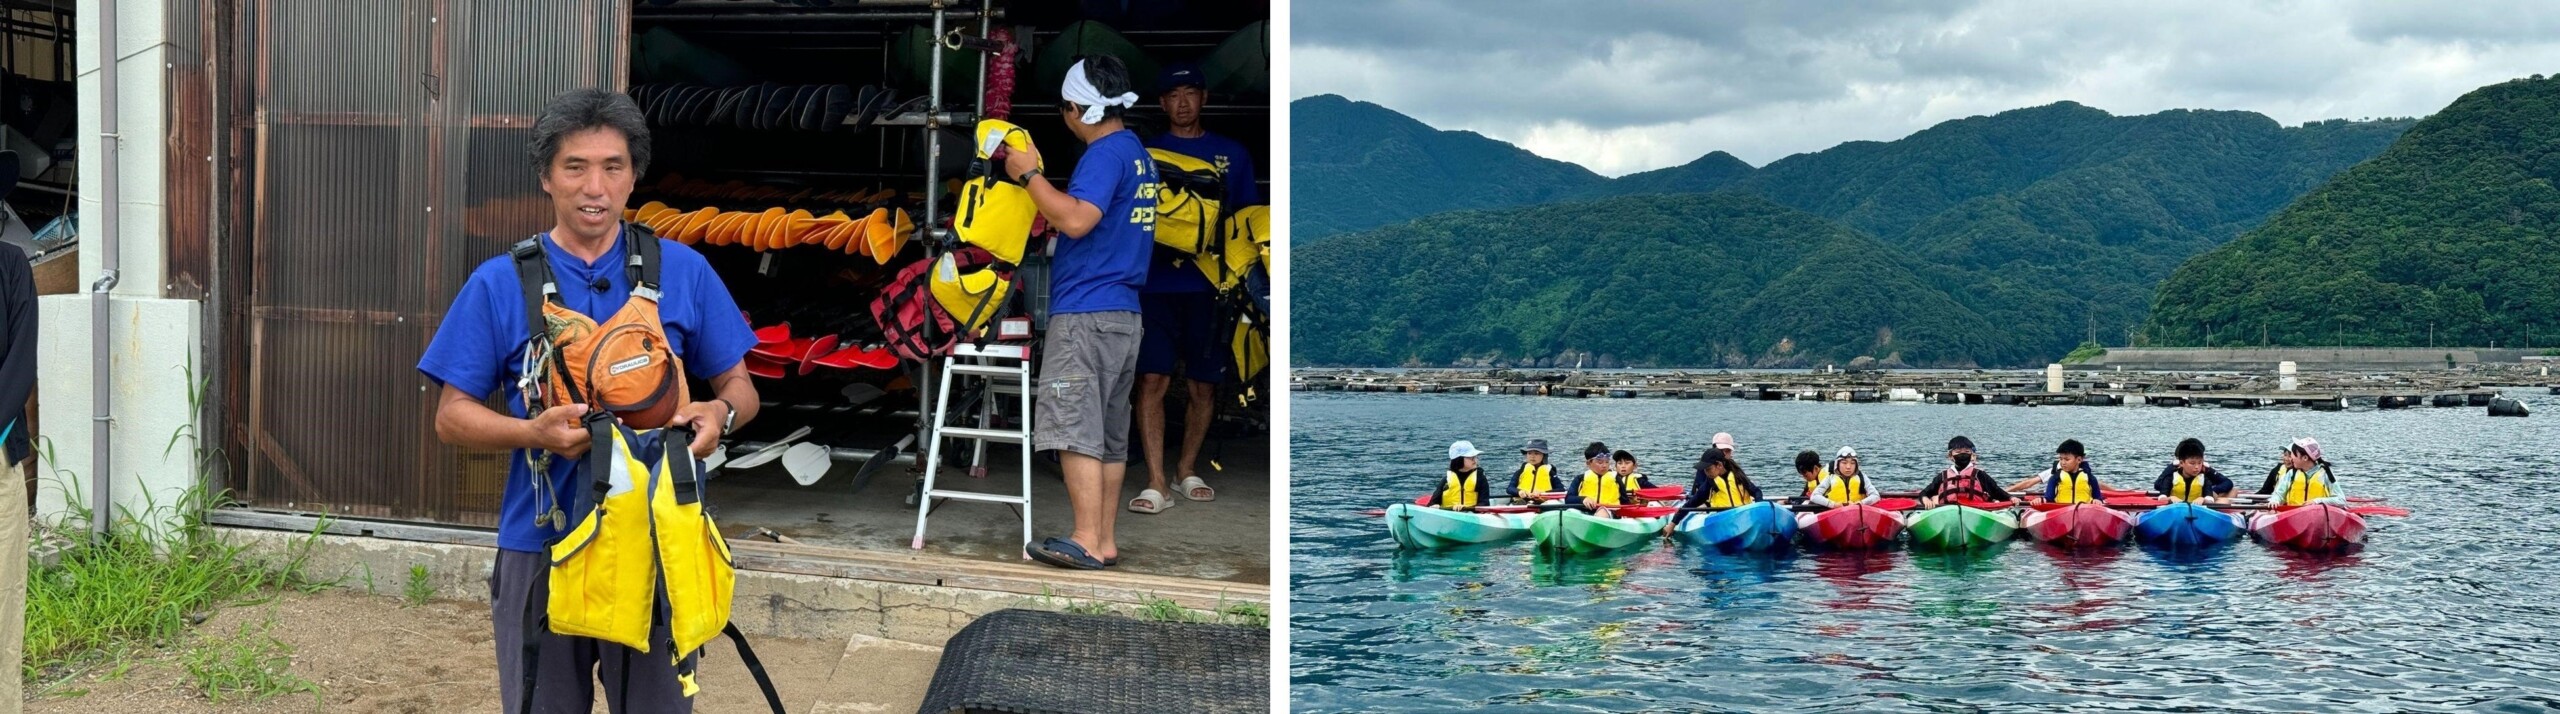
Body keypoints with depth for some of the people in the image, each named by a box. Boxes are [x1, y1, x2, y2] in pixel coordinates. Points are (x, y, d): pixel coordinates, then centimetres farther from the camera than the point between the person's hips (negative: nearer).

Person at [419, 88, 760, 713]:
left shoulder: (683, 271, 1)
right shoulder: (499, 284, 0)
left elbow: (740, 388, 8)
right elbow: (452, 417, 1)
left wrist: (719, 413, -16)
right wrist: (534, 433, -19)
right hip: (540, 549, 0)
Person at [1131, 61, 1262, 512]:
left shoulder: (1232, 154, 14)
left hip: (1210, 285, 2)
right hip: (1156, 283, -1)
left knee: (1203, 384, 7)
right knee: (1153, 379, -10)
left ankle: (1187, 469, 25)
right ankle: (1156, 482, -9)